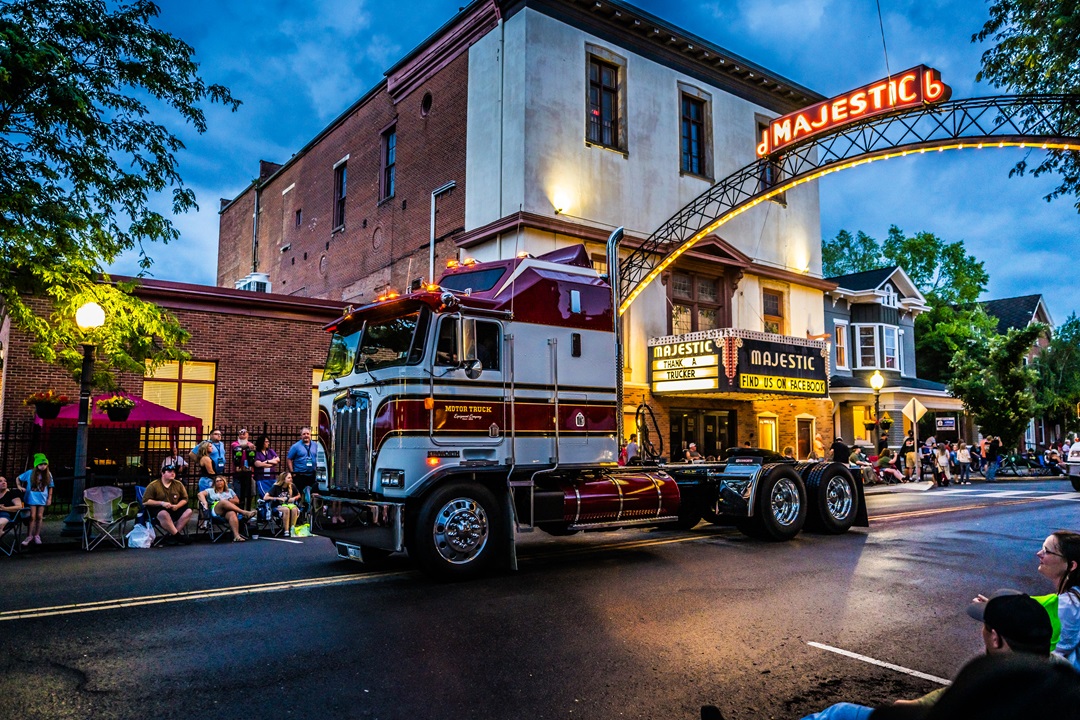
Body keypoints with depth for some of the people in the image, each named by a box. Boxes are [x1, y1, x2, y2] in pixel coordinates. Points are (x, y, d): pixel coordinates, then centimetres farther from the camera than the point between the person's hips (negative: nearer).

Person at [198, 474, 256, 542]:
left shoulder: (229, 491, 33)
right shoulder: (211, 491, 30)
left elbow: (237, 500, 21)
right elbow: (200, 494, 11)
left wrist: (228, 500, 1)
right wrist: (205, 503, -11)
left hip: (231, 509, 1)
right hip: (216, 510, -1)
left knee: (232, 514, -39)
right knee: (223, 502, -38)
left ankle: (236, 536, -60)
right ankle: (244, 512, -47)